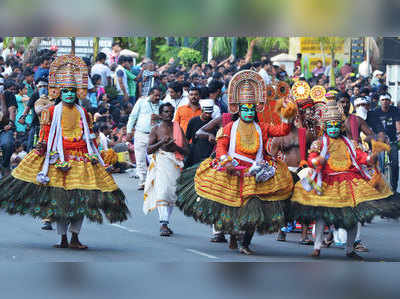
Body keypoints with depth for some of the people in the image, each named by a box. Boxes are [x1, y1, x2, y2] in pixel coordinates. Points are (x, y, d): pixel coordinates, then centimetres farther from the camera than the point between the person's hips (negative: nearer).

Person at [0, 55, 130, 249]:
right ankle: (63, 239, 3)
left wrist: (94, 155, 11)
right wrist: (42, 146, -10)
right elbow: (46, 131, 2)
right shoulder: (52, 111, 5)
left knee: (80, 198, -3)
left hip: (81, 157, 3)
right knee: (60, 199, -3)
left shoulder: (82, 113, 14)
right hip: (59, 156, -3)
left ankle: (75, 238, 3)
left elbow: (89, 135, 16)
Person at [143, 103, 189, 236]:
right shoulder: (156, 129, 5)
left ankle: (166, 223, 16)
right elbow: (149, 150, -1)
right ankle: (163, 224, -21)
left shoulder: (178, 129, 10)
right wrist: (161, 142, -15)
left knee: (172, 193, 5)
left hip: (175, 164, 3)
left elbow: (186, 151, 6)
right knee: (162, 191, -16)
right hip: (160, 164, -3)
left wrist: (175, 146, -13)